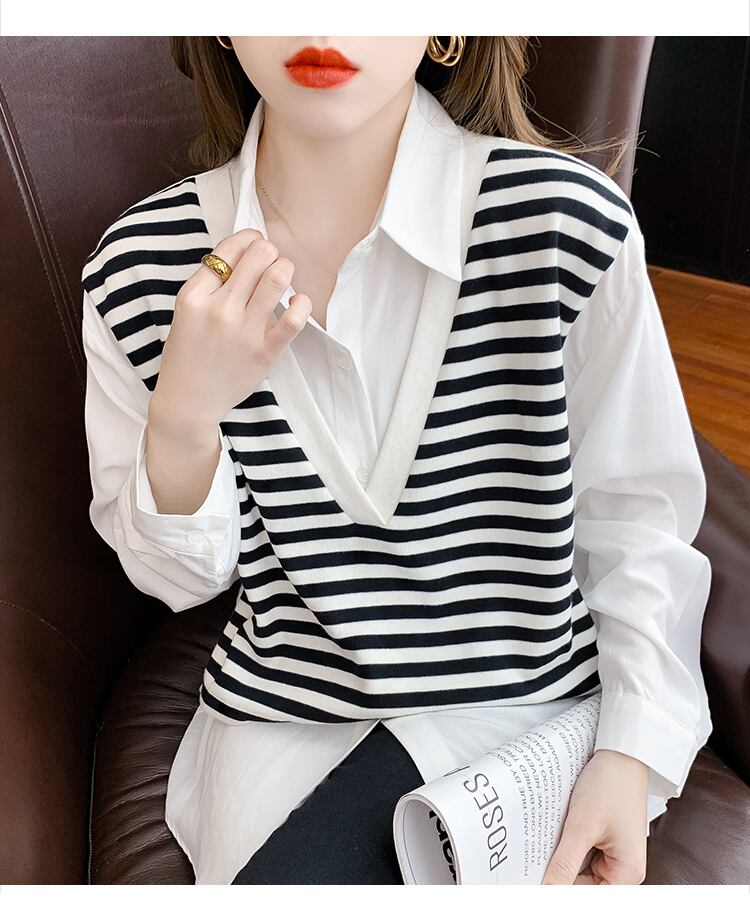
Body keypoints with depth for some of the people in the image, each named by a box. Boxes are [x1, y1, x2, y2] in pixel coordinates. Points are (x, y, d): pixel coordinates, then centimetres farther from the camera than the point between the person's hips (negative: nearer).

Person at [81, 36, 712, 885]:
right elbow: (176, 575, -1)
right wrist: (185, 418, -20)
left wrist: (632, 753, -9)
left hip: (523, 697, -1)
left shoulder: (566, 221, -15)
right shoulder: (141, 267, -9)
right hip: (276, 718, 2)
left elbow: (637, 508, -4)